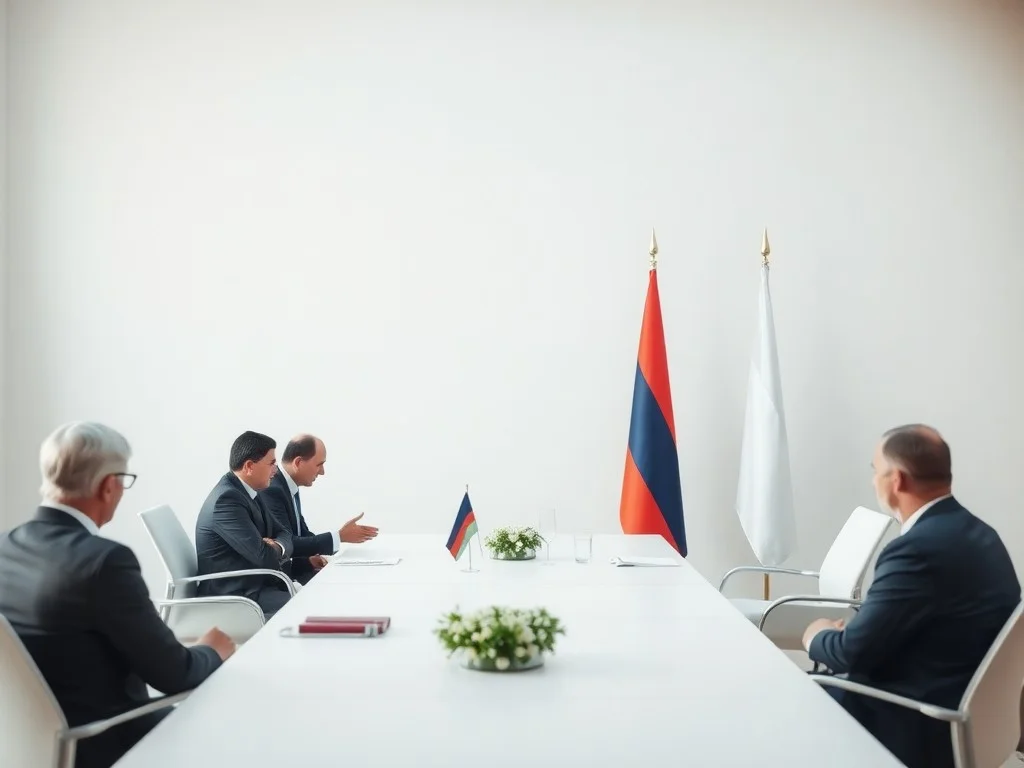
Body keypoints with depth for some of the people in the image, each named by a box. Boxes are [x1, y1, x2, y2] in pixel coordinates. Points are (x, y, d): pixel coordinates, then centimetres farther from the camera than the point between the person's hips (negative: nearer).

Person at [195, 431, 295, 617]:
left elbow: (283, 534, 13)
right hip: (234, 597, -9)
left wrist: (277, 546, -10)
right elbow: (263, 555, -25)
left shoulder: (248, 493, 10)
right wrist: (274, 548, -2)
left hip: (253, 585, 9)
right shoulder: (227, 498, -20)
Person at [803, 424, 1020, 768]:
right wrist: (855, 627, 4)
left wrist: (817, 637, -1)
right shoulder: (975, 532, 4)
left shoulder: (918, 548, -26)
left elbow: (853, 652, -20)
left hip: (918, 731, -9)